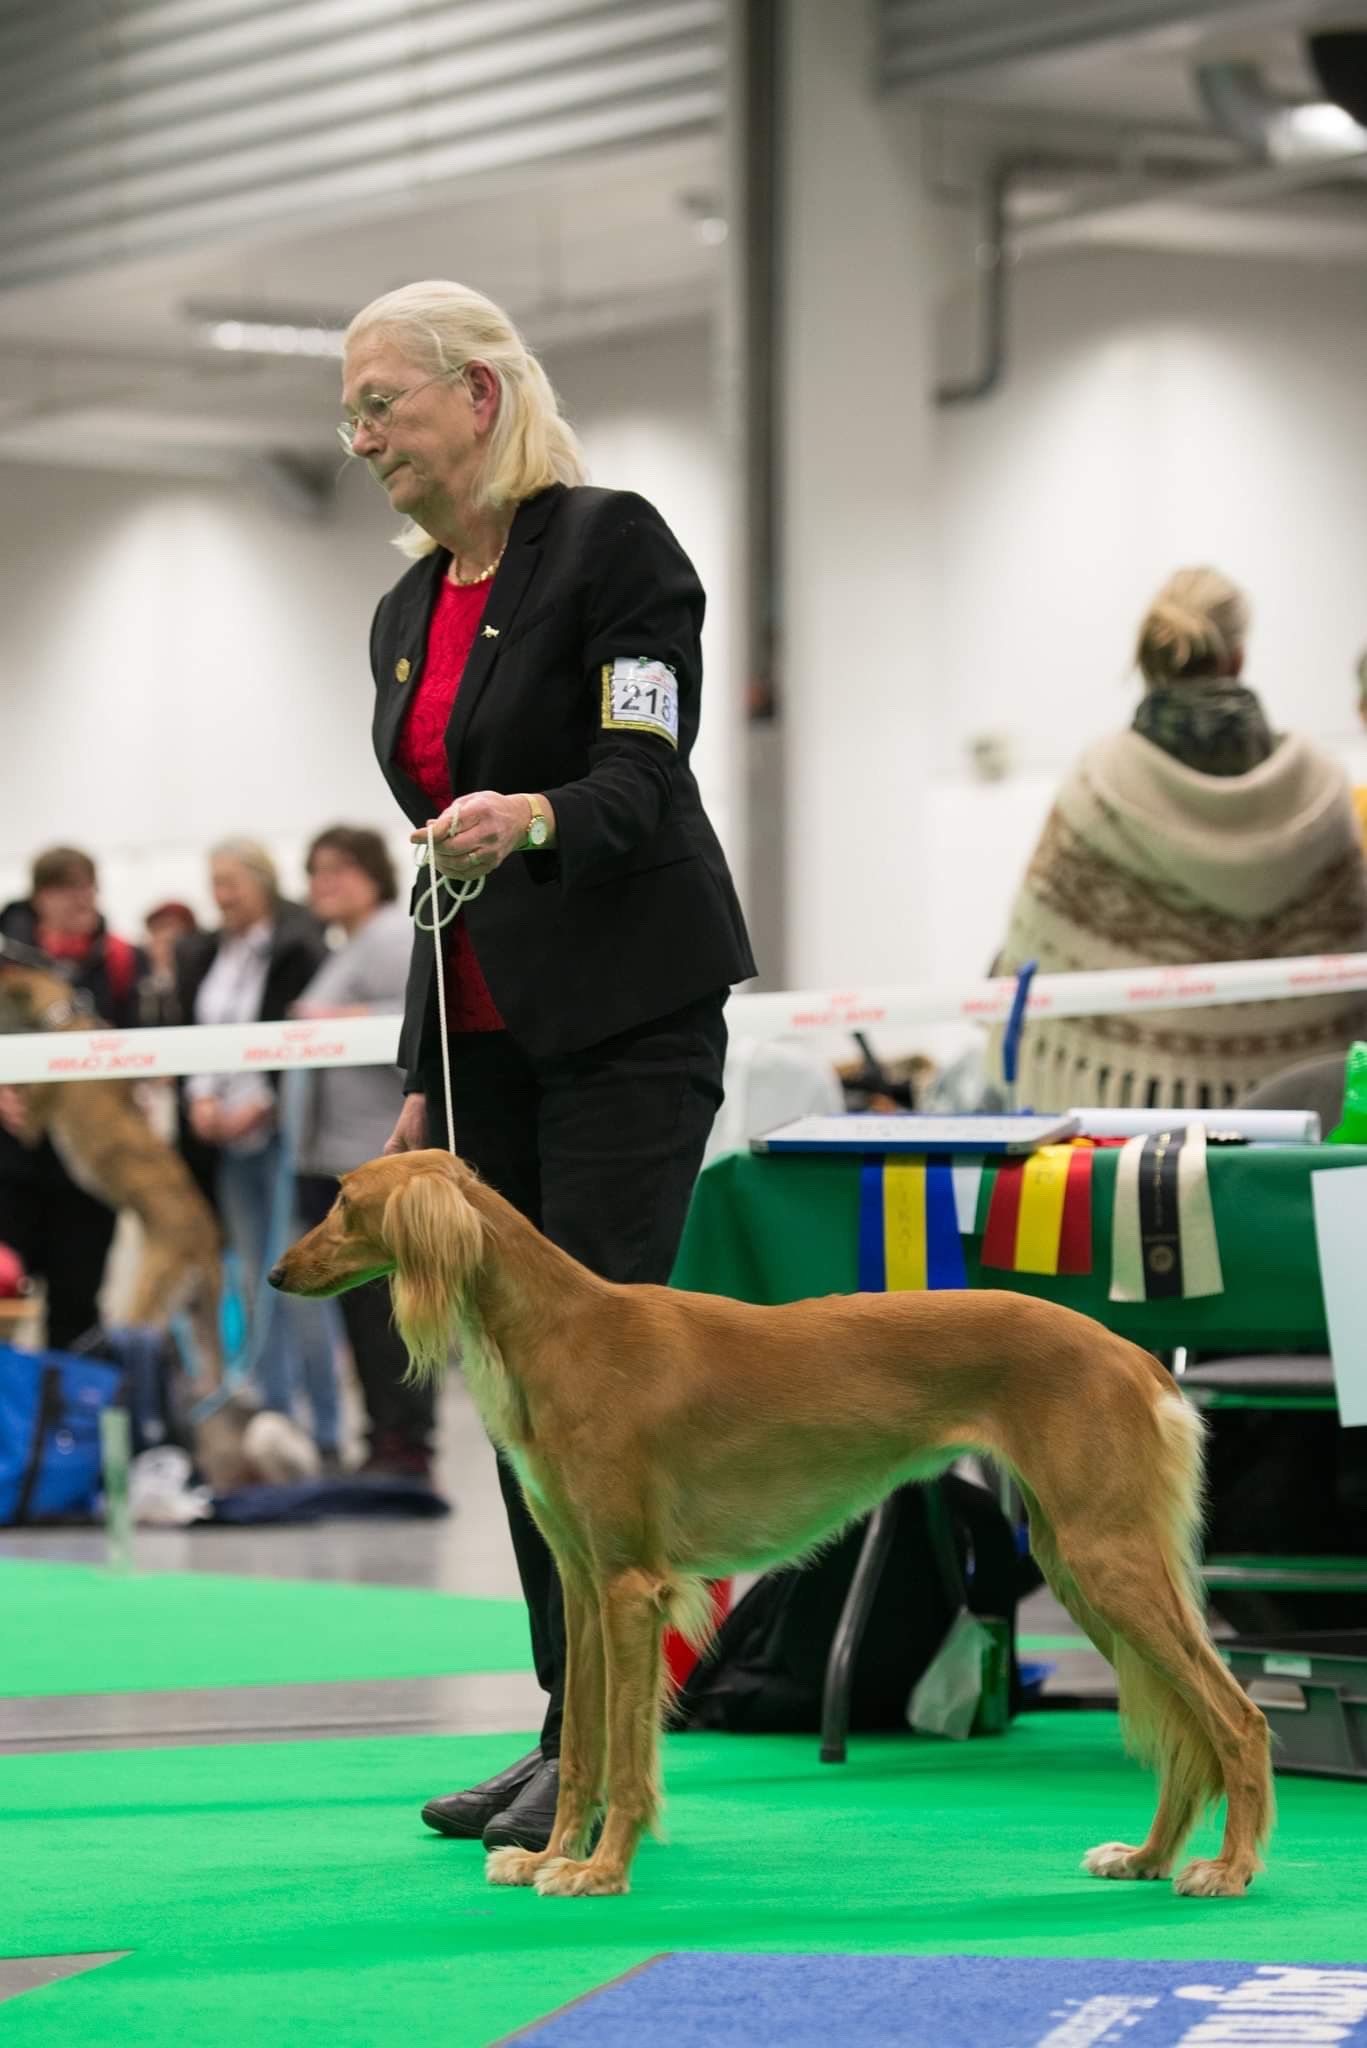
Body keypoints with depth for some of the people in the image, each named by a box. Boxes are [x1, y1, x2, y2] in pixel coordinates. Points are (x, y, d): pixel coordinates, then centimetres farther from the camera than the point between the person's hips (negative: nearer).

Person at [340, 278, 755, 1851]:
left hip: (628, 1014, -8)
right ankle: (566, 1726, 11)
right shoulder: (407, 615, 15)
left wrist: (535, 816, -38)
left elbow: (641, 786, -17)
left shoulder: (611, 544, -8)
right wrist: (420, 1078, 16)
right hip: (487, 1035, 8)